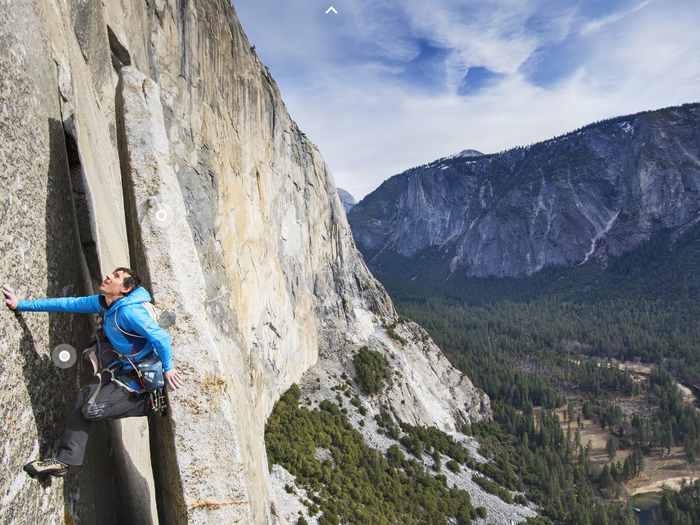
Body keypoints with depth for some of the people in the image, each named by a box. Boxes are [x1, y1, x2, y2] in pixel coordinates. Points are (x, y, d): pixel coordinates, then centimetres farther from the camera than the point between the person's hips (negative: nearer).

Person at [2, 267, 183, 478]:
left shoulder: (130, 311, -28)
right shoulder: (101, 303, 0)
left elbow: (161, 338, -30)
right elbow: (68, 304, 8)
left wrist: (168, 368, -19)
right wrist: (22, 305, 12)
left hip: (139, 378, -9)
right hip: (122, 371, 9)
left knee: (92, 409, -13)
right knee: (84, 395, 6)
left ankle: (146, 404, 3)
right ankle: (64, 460, 14)